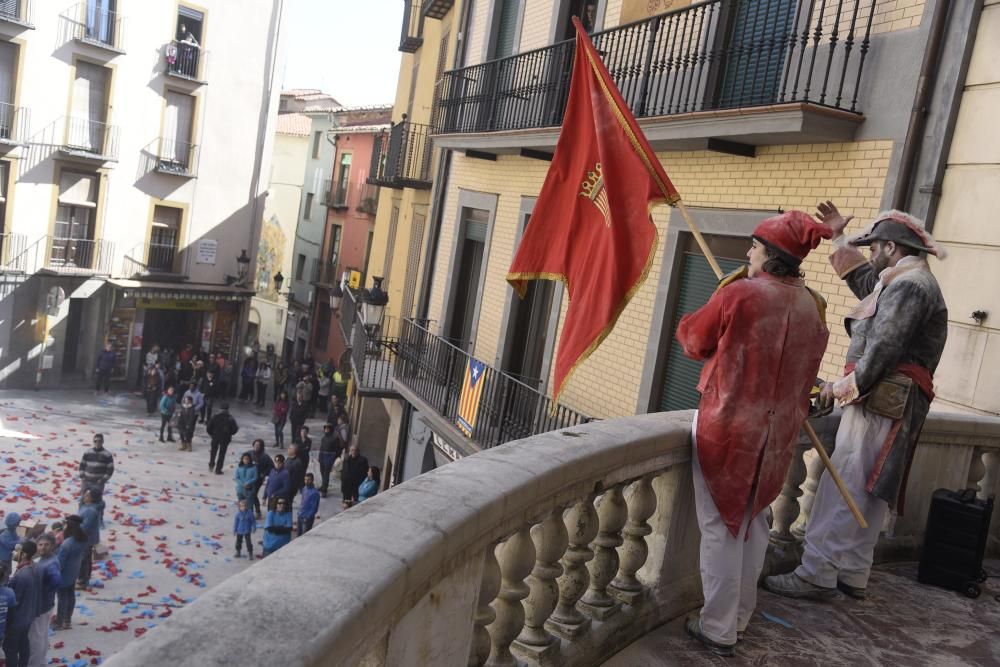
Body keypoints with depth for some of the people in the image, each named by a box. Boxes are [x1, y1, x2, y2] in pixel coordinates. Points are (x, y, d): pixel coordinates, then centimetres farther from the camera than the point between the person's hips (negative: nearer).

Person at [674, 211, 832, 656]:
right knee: (753, 522, 19)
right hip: (778, 432, 6)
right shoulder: (812, 306, 2)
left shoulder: (738, 294, -16)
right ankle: (740, 616, 32)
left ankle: (719, 630, 11)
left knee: (721, 526, 3)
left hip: (726, 425, -6)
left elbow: (693, 342, -3)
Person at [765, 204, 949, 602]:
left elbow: (883, 349, -21)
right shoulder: (910, 282, 20)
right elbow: (867, 282, 38)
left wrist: (846, 386, -10)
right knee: (867, 495, 12)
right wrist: (839, 238, 37)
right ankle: (852, 576, 19)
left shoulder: (908, 285, -13)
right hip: (887, 406, 11)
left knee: (841, 491, -10)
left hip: (881, 404, -11)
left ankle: (816, 576, -7)